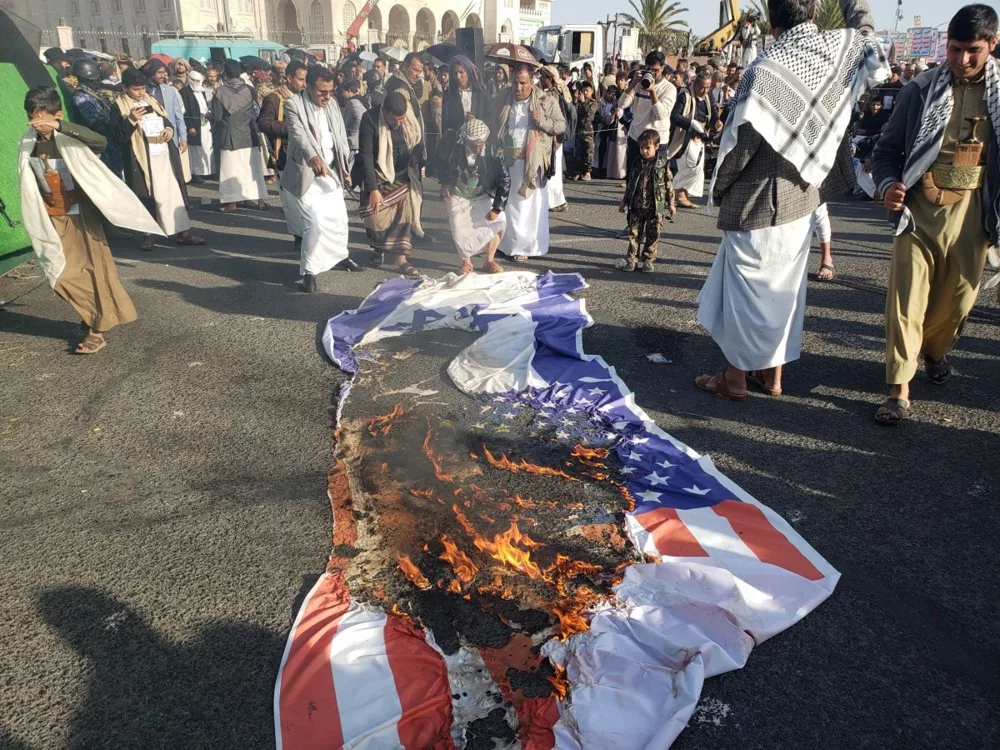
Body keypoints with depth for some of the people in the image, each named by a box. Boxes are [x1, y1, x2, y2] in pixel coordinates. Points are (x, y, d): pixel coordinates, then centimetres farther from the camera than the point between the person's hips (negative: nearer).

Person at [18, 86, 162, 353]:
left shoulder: (69, 139, -14)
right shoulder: (28, 142, 0)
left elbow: (101, 141, -36)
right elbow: (29, 182, 11)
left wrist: (59, 126, -43)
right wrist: (38, 218, 11)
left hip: (81, 213, -5)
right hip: (54, 218, 5)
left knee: (95, 269, -2)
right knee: (61, 274, 3)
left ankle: (99, 329, 7)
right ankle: (96, 315, 21)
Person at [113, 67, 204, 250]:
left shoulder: (151, 100, 14)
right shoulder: (120, 106, -3)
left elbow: (166, 120, 21)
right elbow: (119, 137, -9)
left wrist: (169, 129, -2)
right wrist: (131, 120, -24)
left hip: (164, 155, 5)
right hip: (142, 159, -5)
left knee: (174, 193, 4)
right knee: (146, 197, -1)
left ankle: (183, 232, 8)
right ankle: (149, 235, 8)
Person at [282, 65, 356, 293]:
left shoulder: (332, 103, 5)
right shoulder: (294, 105, -15)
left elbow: (341, 137, 13)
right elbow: (298, 135, -31)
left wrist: (345, 167, 11)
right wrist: (313, 157, -49)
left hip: (331, 172, 7)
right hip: (308, 174, -6)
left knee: (339, 218, 16)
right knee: (315, 222, -16)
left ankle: (340, 255, 41)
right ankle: (309, 271, -3)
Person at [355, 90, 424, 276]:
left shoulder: (411, 119, -8)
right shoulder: (370, 119, -19)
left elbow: (418, 147, 0)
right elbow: (365, 154, -19)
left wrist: (415, 177, -4)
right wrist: (373, 188, -22)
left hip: (403, 177, 3)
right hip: (379, 177, -2)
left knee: (406, 212, -7)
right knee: (377, 217, -3)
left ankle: (401, 259, -1)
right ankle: (378, 249, 26)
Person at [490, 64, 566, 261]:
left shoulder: (546, 100, -3)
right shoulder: (503, 98, 6)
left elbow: (561, 125, -1)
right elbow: (492, 123, 16)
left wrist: (543, 121, -20)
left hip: (530, 160, -3)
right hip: (505, 158, 3)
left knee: (528, 205, -1)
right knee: (504, 202, 9)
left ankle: (525, 246, 6)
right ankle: (505, 243, 21)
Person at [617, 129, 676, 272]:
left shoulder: (663, 164, -4)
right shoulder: (637, 162, 4)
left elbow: (669, 185, 1)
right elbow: (630, 183, 12)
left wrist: (671, 203, 0)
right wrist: (624, 201, 14)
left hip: (656, 207, -2)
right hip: (637, 206, 2)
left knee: (653, 236, 4)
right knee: (634, 233, 4)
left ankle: (648, 260, 14)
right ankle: (631, 259, 11)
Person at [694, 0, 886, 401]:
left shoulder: (767, 69, -20)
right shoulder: (844, 49, 0)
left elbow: (740, 138, -15)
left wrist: (719, 189, 0)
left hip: (759, 201, -6)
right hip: (804, 197, 7)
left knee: (746, 288, 4)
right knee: (786, 286, 15)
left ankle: (736, 378, 15)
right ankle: (773, 373, 25)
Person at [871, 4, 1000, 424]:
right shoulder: (921, 90, 0)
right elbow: (887, 149, 4)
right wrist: (888, 185, -16)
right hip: (918, 208, -2)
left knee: (958, 296, 12)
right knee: (906, 296, -5)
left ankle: (935, 350, 43)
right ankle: (899, 388, 1)